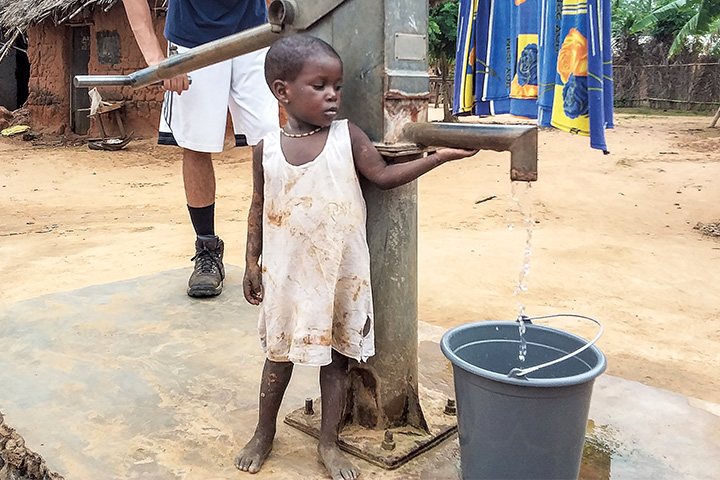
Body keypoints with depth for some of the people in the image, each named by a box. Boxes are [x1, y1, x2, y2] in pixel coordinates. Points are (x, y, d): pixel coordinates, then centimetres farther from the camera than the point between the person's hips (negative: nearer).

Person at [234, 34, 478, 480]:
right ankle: (264, 434, 36)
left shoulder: (348, 136, -6)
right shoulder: (268, 148, -3)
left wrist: (439, 156, -15)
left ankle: (329, 442, 28)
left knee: (337, 354, 10)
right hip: (287, 273, 1)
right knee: (280, 353, 15)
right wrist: (253, 262, 6)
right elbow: (259, 206, 5)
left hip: (342, 272, 0)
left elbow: (384, 175, -7)